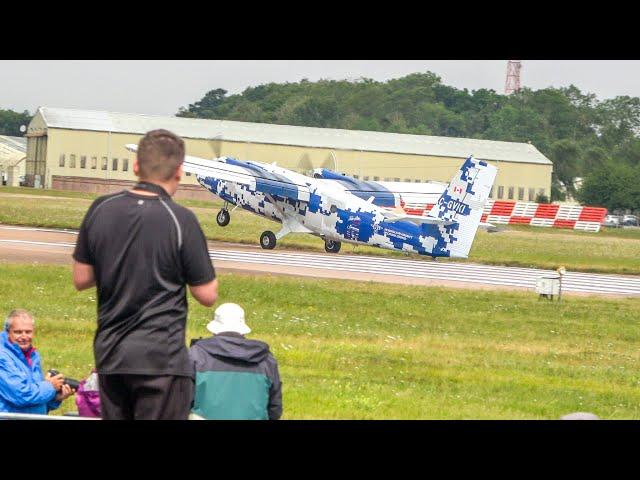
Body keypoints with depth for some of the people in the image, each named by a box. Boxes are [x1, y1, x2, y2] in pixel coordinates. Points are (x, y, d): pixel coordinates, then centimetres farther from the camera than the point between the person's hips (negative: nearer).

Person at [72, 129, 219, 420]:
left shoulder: (100, 210, 1)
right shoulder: (181, 220, -12)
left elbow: (81, 279, 9)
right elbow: (207, 295, -7)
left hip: (109, 353, 5)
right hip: (161, 357, -5)